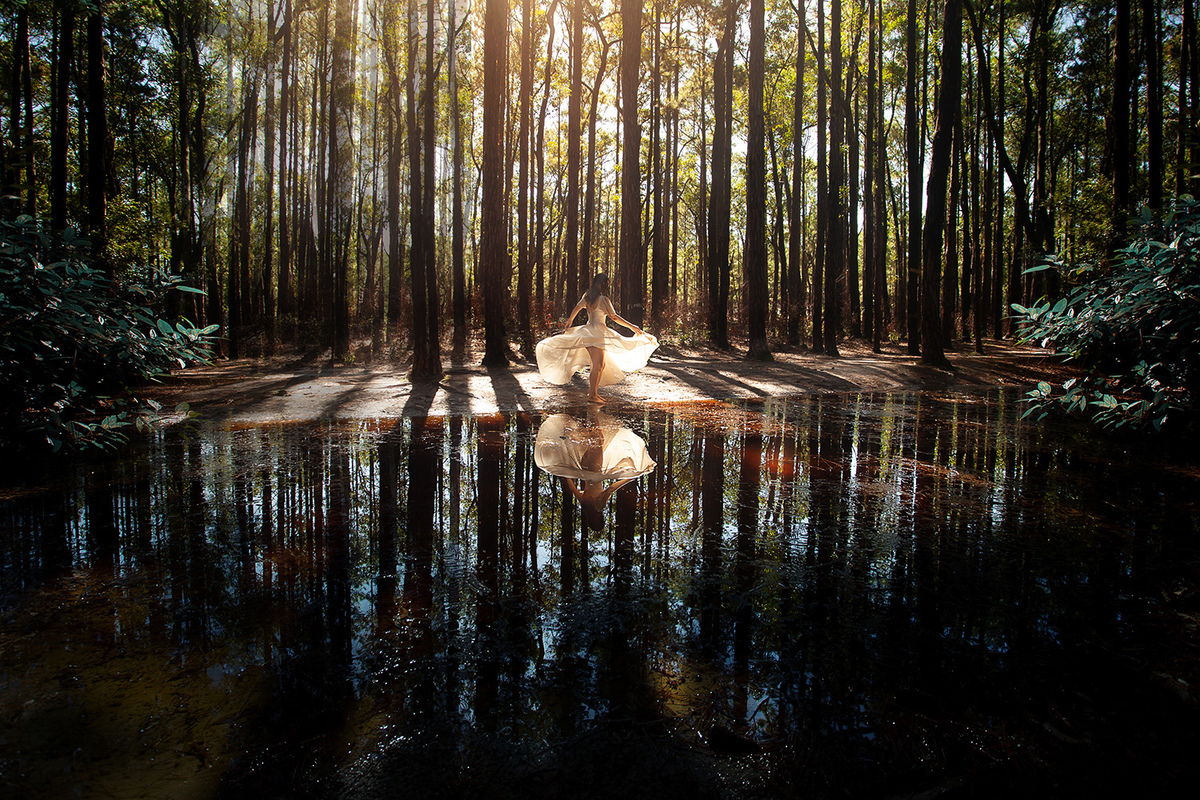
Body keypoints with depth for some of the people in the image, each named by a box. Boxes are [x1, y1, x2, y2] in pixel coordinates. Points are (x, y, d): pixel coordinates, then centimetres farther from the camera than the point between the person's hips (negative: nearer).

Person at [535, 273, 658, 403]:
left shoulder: (587, 296, 9)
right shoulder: (603, 299, -13)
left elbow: (576, 309, 20)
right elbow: (614, 317, -12)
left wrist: (568, 324, 35)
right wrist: (631, 326, -5)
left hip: (588, 332, 9)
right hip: (597, 333, -9)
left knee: (602, 364, 16)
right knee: (597, 365, -6)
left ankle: (594, 392, 17)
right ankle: (592, 395, -6)